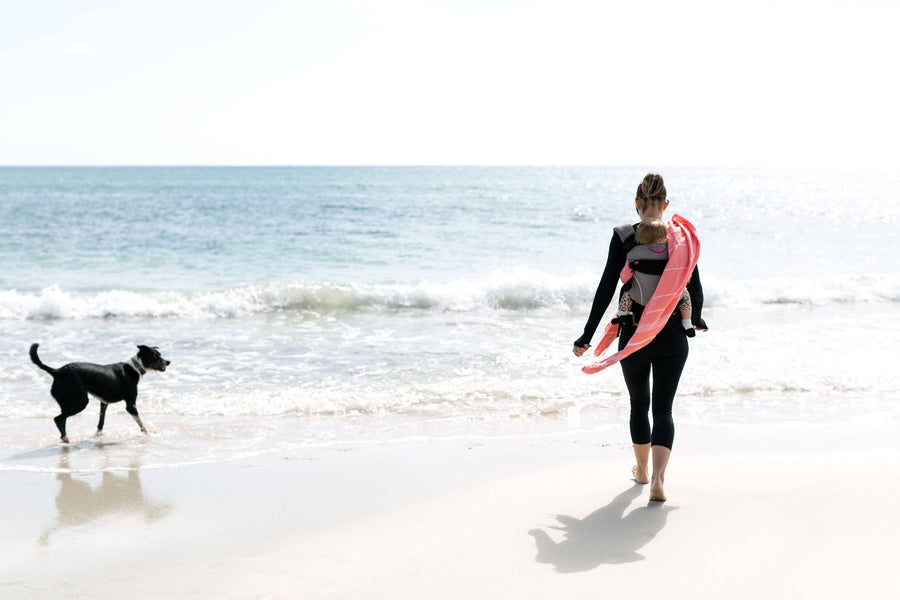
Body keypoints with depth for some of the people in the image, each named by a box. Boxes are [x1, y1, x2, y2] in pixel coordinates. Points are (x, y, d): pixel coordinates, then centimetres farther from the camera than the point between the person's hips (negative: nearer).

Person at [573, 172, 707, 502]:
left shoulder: (623, 237, -8)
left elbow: (606, 288, -10)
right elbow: (695, 289, 3)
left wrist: (587, 336, -6)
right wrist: (696, 320, 24)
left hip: (634, 335, -1)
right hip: (672, 336, 1)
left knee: (639, 406, 19)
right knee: (663, 410, 4)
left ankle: (642, 471, 37)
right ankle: (657, 479, -16)